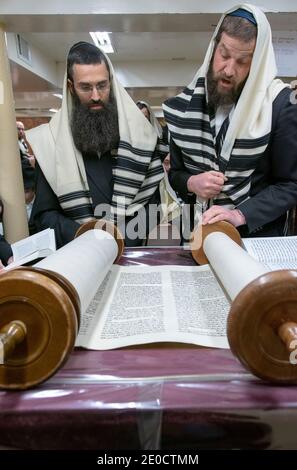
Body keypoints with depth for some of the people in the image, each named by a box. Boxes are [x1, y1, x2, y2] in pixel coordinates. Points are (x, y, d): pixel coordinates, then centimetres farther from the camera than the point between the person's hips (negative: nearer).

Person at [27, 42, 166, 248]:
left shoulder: (137, 132, 4)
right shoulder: (53, 141, 3)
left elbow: (153, 199, 4)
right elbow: (45, 214, 4)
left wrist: (127, 236, -12)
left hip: (133, 250, 1)